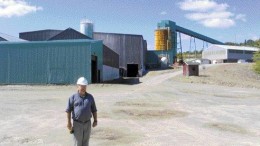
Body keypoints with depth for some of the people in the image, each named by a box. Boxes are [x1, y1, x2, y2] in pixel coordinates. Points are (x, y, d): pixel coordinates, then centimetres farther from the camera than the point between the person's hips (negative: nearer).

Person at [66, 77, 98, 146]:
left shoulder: (90, 97, 4)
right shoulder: (73, 97, -5)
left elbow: (94, 110, 8)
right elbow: (68, 110, -5)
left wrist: (95, 120, 1)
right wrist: (69, 123, -10)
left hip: (87, 123, 3)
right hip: (77, 123, -3)